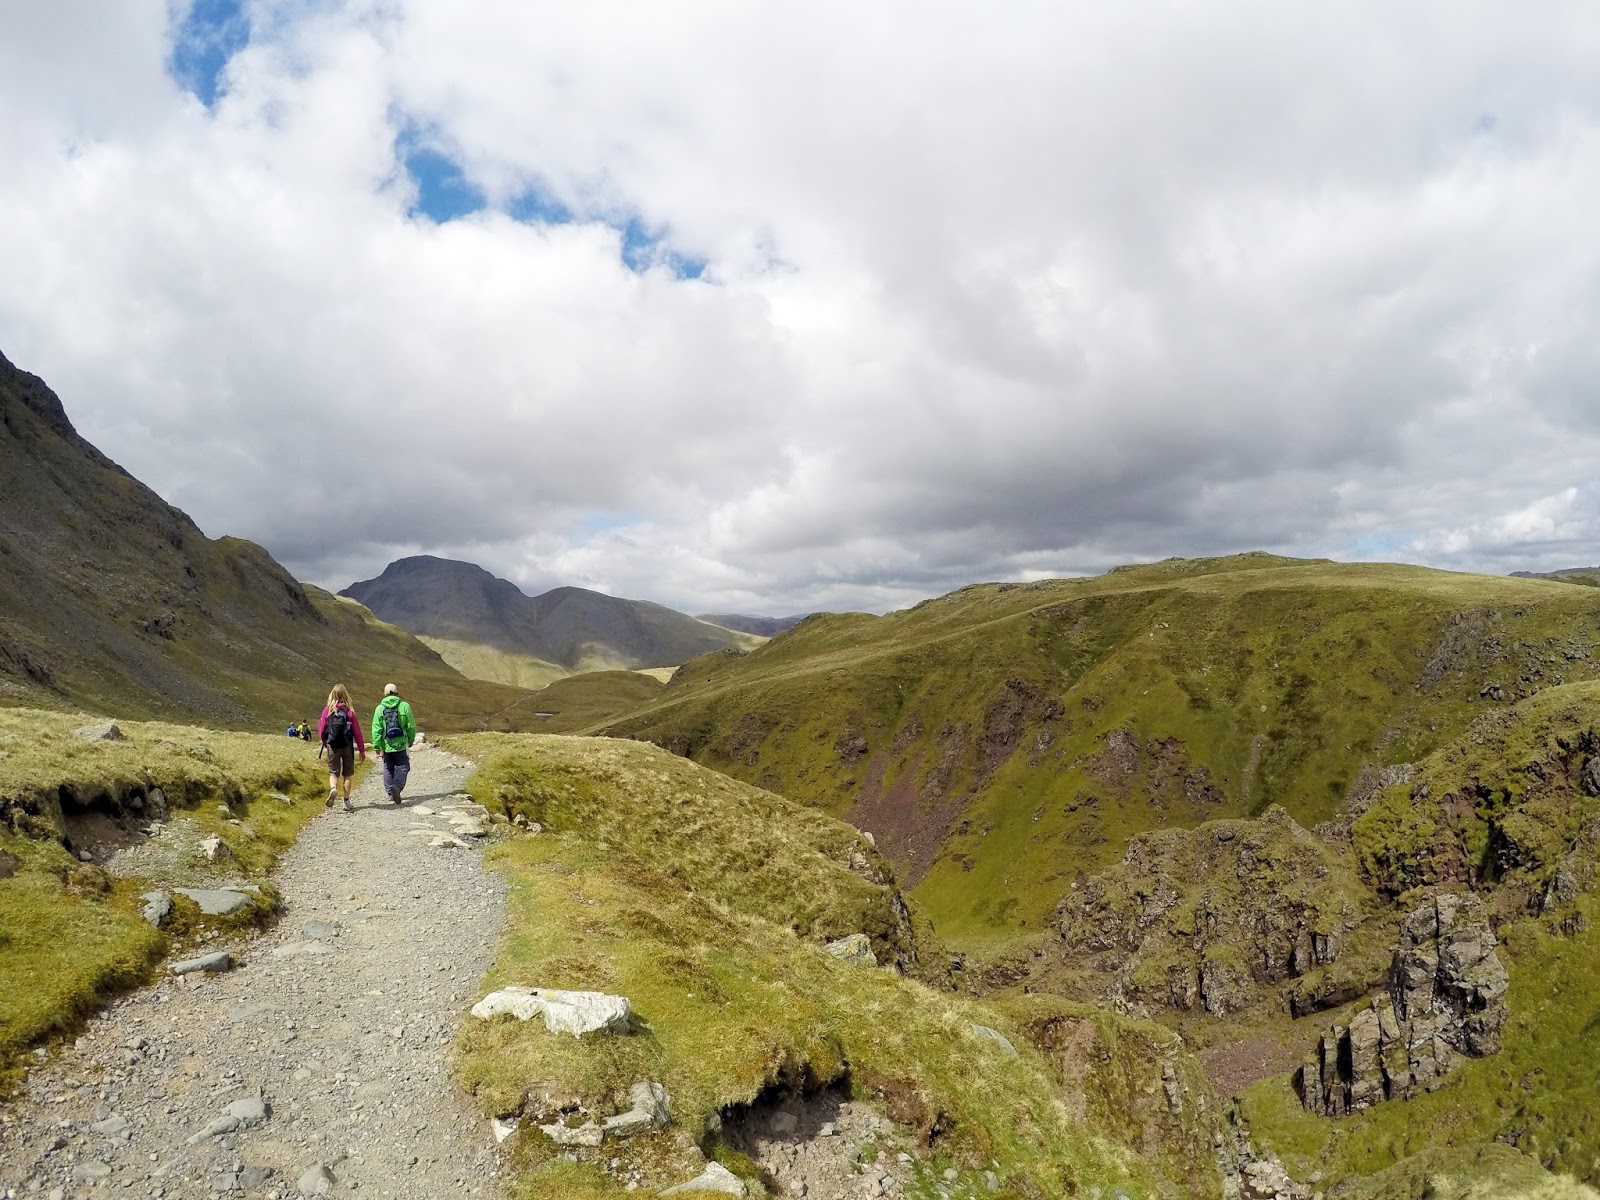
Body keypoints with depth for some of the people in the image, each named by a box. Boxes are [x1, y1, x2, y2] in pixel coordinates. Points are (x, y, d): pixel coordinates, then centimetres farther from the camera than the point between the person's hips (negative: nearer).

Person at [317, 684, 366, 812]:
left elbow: (321, 729, 2)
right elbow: (357, 731, -4)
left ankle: (333, 788, -19)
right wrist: (362, 750, 4)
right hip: (347, 746, -1)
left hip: (332, 747, 1)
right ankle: (347, 802, 10)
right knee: (347, 774, 10)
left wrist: (325, 742, 23)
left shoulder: (327, 711, -2)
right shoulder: (349, 711, -5)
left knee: (333, 772, 11)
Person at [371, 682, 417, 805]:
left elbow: (376, 729, -3)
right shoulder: (404, 706, -4)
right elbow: (411, 726, -1)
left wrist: (377, 746, 0)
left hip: (386, 745, 2)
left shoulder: (380, 708, 0)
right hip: (401, 744, -2)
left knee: (388, 768, 15)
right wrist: (411, 740, 13)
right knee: (402, 767, 5)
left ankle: (390, 792, 18)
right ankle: (397, 786, -18)